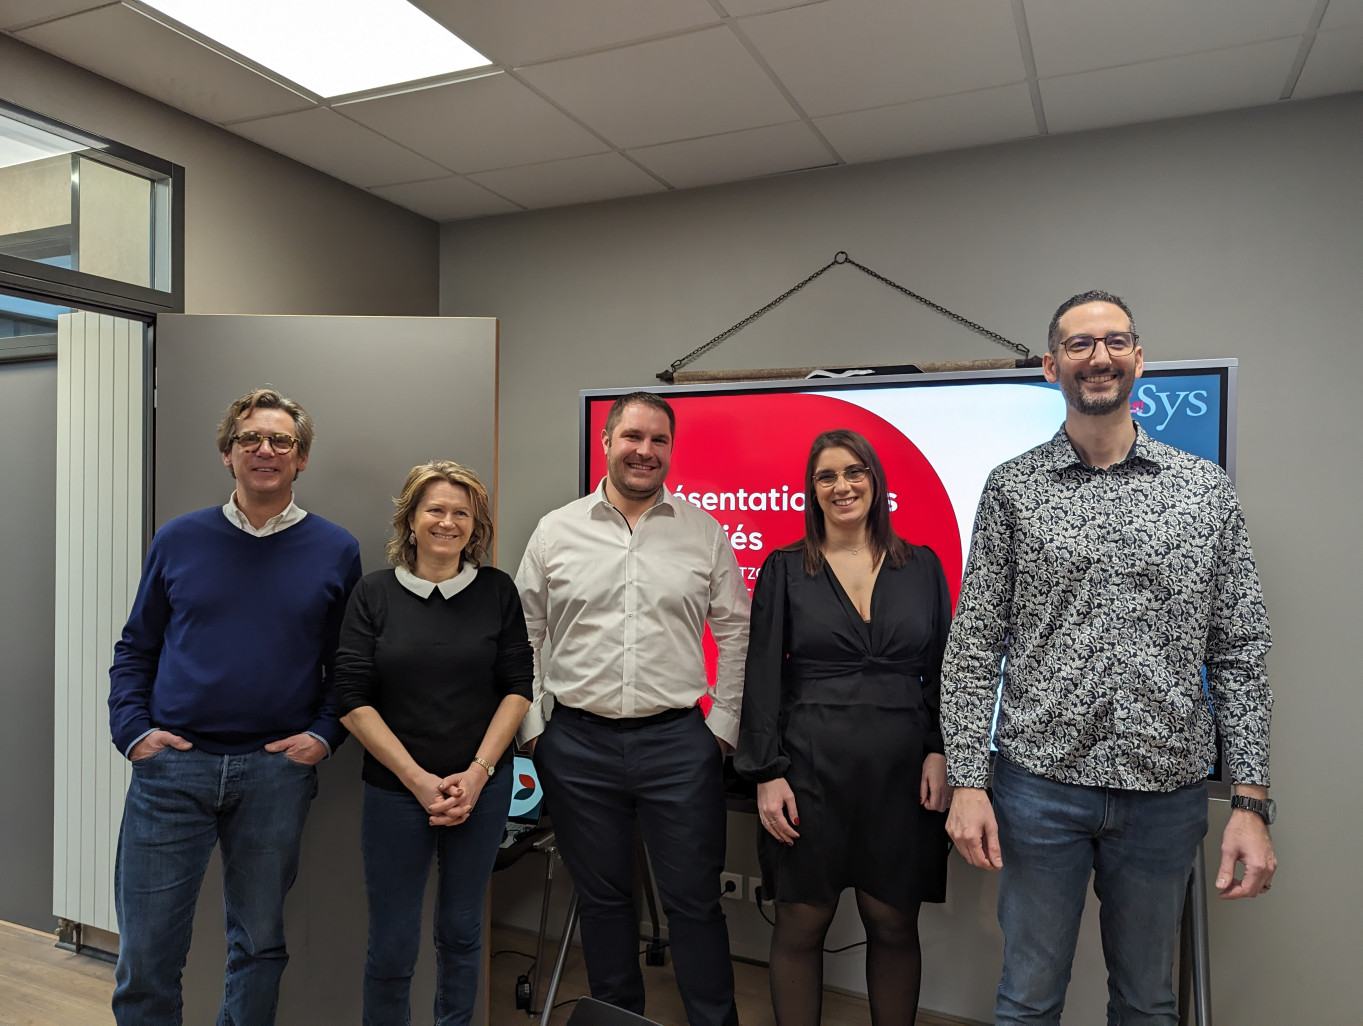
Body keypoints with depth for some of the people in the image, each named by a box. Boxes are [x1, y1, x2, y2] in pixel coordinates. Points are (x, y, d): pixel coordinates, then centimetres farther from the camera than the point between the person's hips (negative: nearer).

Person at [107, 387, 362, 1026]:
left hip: (278, 772, 0)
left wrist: (323, 734, -7)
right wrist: (132, 729, -2)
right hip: (171, 765, 1)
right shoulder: (179, 541, 4)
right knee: (145, 951, 6)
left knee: (260, 943, 15)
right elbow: (135, 648, 10)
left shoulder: (335, 552, 1)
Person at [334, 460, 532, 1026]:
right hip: (396, 789, -1)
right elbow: (354, 702, -5)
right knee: (392, 944, 5)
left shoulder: (497, 590, 1)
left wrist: (478, 771, -9)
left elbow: (517, 687, 1)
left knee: (462, 930, 15)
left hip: (482, 787, 1)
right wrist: (418, 779, -11)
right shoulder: (374, 593, -2)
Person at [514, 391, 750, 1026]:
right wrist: (533, 726, 3)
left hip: (678, 740, -1)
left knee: (694, 900, 7)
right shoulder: (557, 531, 3)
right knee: (601, 896, 16)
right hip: (577, 742, 1)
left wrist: (724, 724, 1)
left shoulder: (705, 532, 2)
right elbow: (524, 637, 7)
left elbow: (735, 634, 5)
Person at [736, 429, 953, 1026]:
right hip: (810, 767, -1)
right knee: (801, 924, 6)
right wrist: (767, 773, -6)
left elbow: (944, 671, 10)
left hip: (901, 770, 2)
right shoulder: (784, 569, 2)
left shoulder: (922, 567, 7)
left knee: (893, 924, 9)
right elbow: (762, 676, 0)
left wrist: (940, 752, -2)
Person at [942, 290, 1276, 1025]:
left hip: (1167, 791, 2)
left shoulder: (1207, 489, 3)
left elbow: (1239, 654, 3)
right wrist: (967, 781, -8)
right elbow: (975, 646, -2)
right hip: (1040, 780, -1)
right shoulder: (1012, 488, -1)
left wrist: (1252, 801, -2)